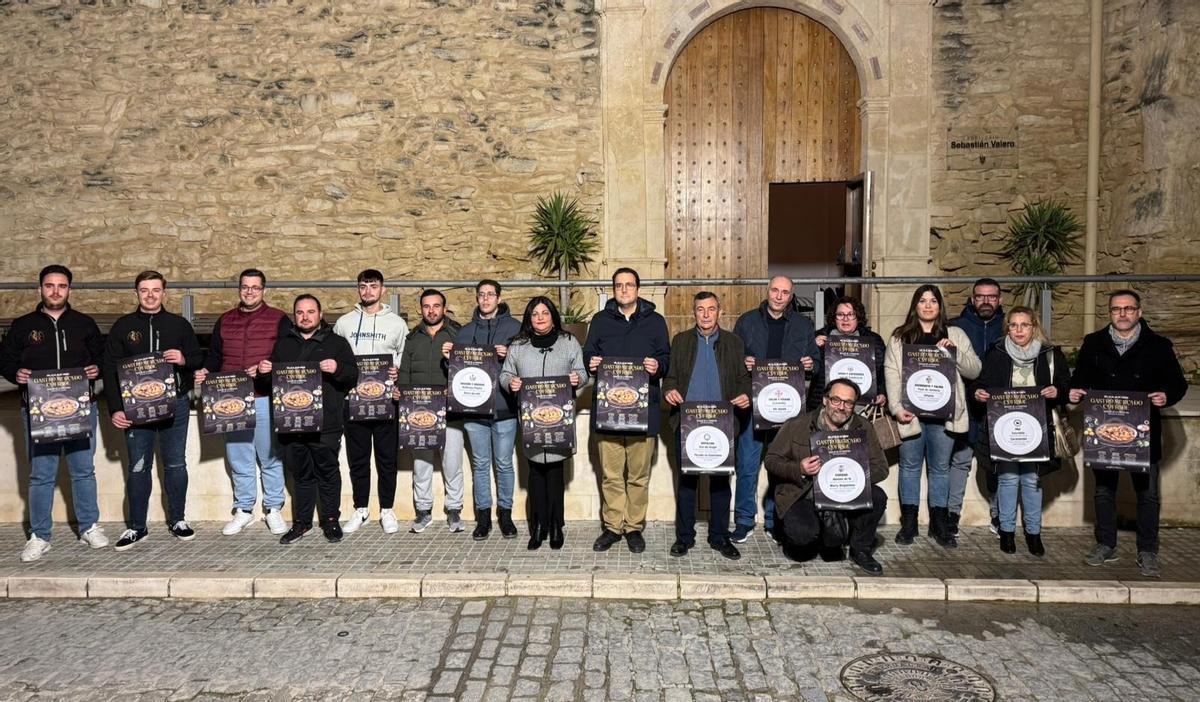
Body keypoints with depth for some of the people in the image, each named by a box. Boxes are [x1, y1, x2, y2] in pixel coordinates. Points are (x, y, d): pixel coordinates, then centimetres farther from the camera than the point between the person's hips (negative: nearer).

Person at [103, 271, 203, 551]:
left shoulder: (179, 325, 6)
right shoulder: (122, 327, 5)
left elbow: (200, 358, 9)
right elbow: (110, 370, 3)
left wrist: (184, 360, -15)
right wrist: (115, 409, -5)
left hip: (175, 404, 0)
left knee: (176, 464, 7)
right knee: (138, 468, 6)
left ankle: (177, 520, 21)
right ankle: (137, 527, 17)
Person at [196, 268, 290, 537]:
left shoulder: (278, 319, 2)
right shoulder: (224, 321, 15)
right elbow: (214, 356, 20)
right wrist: (205, 371, 1)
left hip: (265, 399, -4)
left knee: (270, 457, 2)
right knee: (238, 459, 10)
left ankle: (274, 509, 14)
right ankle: (243, 510, 21)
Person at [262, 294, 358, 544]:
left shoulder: (337, 343, 6)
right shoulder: (283, 344, 17)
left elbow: (353, 376, -1)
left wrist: (337, 369, -21)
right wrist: (264, 371, -1)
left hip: (325, 423, -3)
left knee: (328, 472, 3)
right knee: (301, 473, 11)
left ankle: (331, 520, 15)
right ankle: (301, 522, 21)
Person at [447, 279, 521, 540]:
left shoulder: (514, 327, 4)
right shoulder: (466, 330, 14)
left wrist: (509, 355, -20)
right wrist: (448, 357, -4)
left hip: (504, 408, -2)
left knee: (504, 463, 4)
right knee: (480, 464, 8)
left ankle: (505, 513, 18)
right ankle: (483, 516, 18)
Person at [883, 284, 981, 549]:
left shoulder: (956, 335, 11)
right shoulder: (900, 337, 6)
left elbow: (974, 370, 7)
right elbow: (891, 374, -1)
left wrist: (954, 352, -10)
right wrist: (896, 407, -11)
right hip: (911, 412, -1)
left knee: (940, 467, 8)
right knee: (910, 466, 6)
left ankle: (939, 523, 17)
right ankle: (908, 522, 15)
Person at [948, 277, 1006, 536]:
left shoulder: (1007, 329, 8)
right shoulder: (956, 326, 3)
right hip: (965, 406, -2)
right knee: (960, 459, 0)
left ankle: (999, 515, 21)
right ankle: (952, 513, 8)